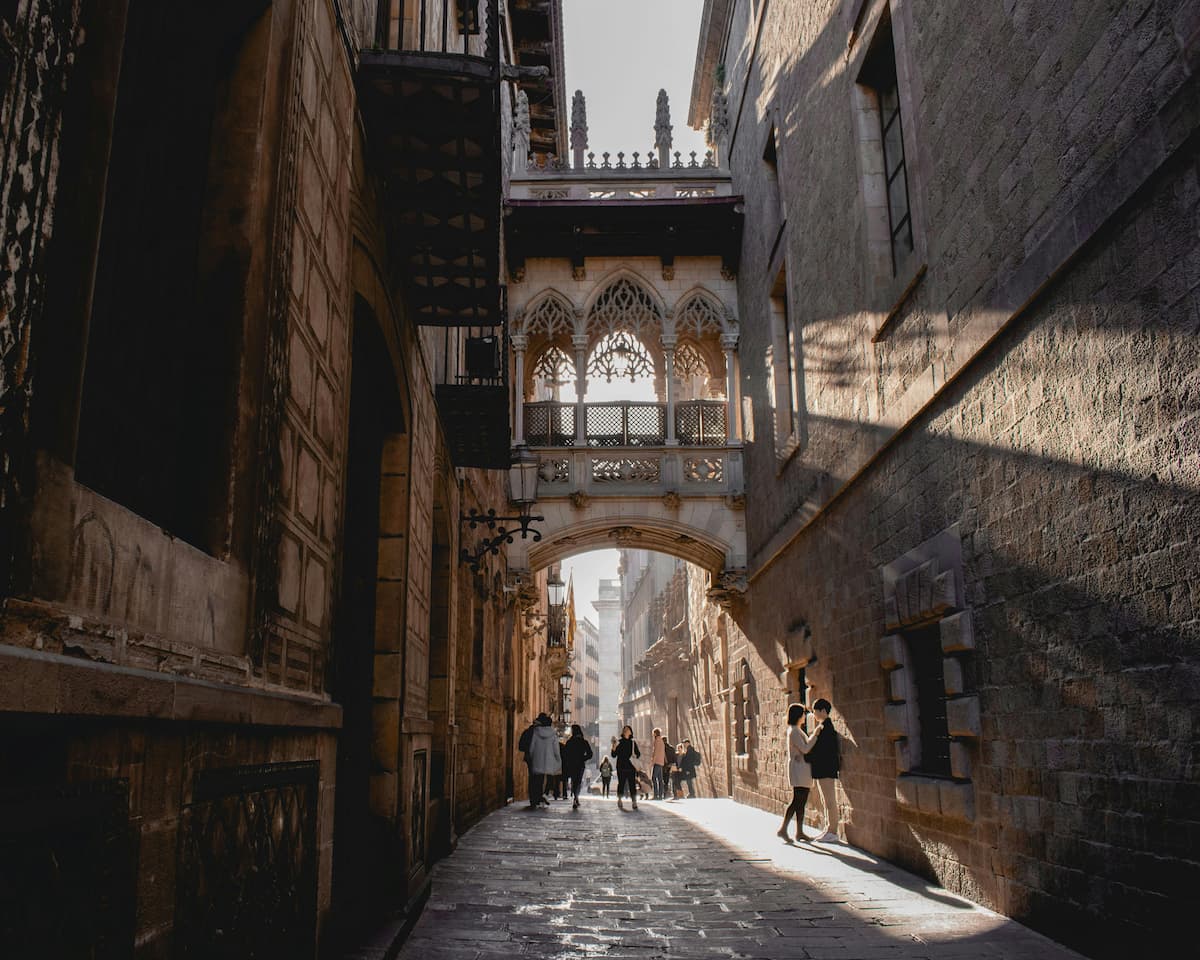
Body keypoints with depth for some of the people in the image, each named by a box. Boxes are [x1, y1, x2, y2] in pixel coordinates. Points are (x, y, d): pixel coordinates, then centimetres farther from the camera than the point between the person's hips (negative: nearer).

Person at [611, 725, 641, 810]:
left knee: (632, 785, -4)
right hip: (621, 767, -1)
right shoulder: (619, 742, 6)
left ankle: (634, 803, -4)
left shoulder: (633, 742, 9)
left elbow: (638, 754, 12)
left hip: (631, 767, 1)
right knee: (621, 784, -2)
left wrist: (636, 755, -11)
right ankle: (619, 801, 4)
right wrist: (614, 748, -16)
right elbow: (614, 755, 3)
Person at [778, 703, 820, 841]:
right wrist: (815, 735, -12)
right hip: (798, 769, -10)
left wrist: (808, 736, 25)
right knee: (797, 801, -10)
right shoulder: (794, 731, -14)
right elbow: (805, 749, -20)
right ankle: (783, 829, -8)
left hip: (803, 771, 10)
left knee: (801, 802, 8)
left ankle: (799, 832, 9)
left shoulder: (795, 730, 17)